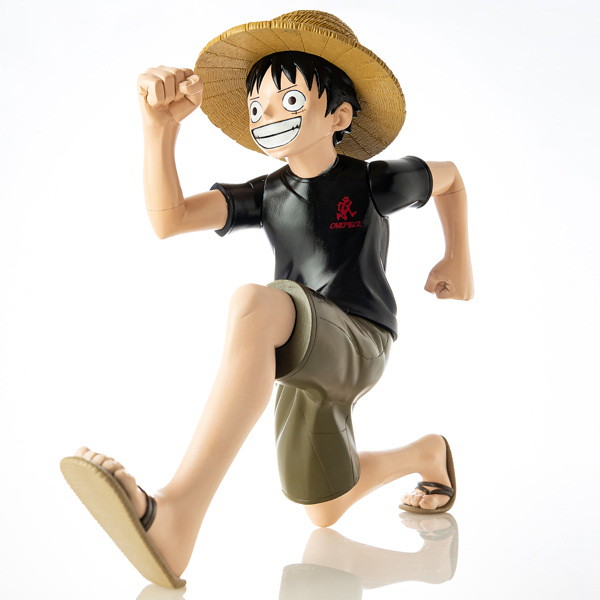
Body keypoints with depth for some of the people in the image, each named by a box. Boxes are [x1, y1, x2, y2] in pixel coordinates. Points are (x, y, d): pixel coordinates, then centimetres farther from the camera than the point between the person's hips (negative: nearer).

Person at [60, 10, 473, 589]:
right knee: (325, 513, 17)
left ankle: (175, 514, -49)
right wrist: (160, 125, -23)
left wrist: (458, 259, 19)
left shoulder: (373, 182, 0)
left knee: (254, 303, -38)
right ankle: (426, 453, 42)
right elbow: (168, 219, -10)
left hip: (357, 342, -6)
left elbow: (449, 176, 21)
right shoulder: (264, 195, 7)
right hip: (304, 362, 7)